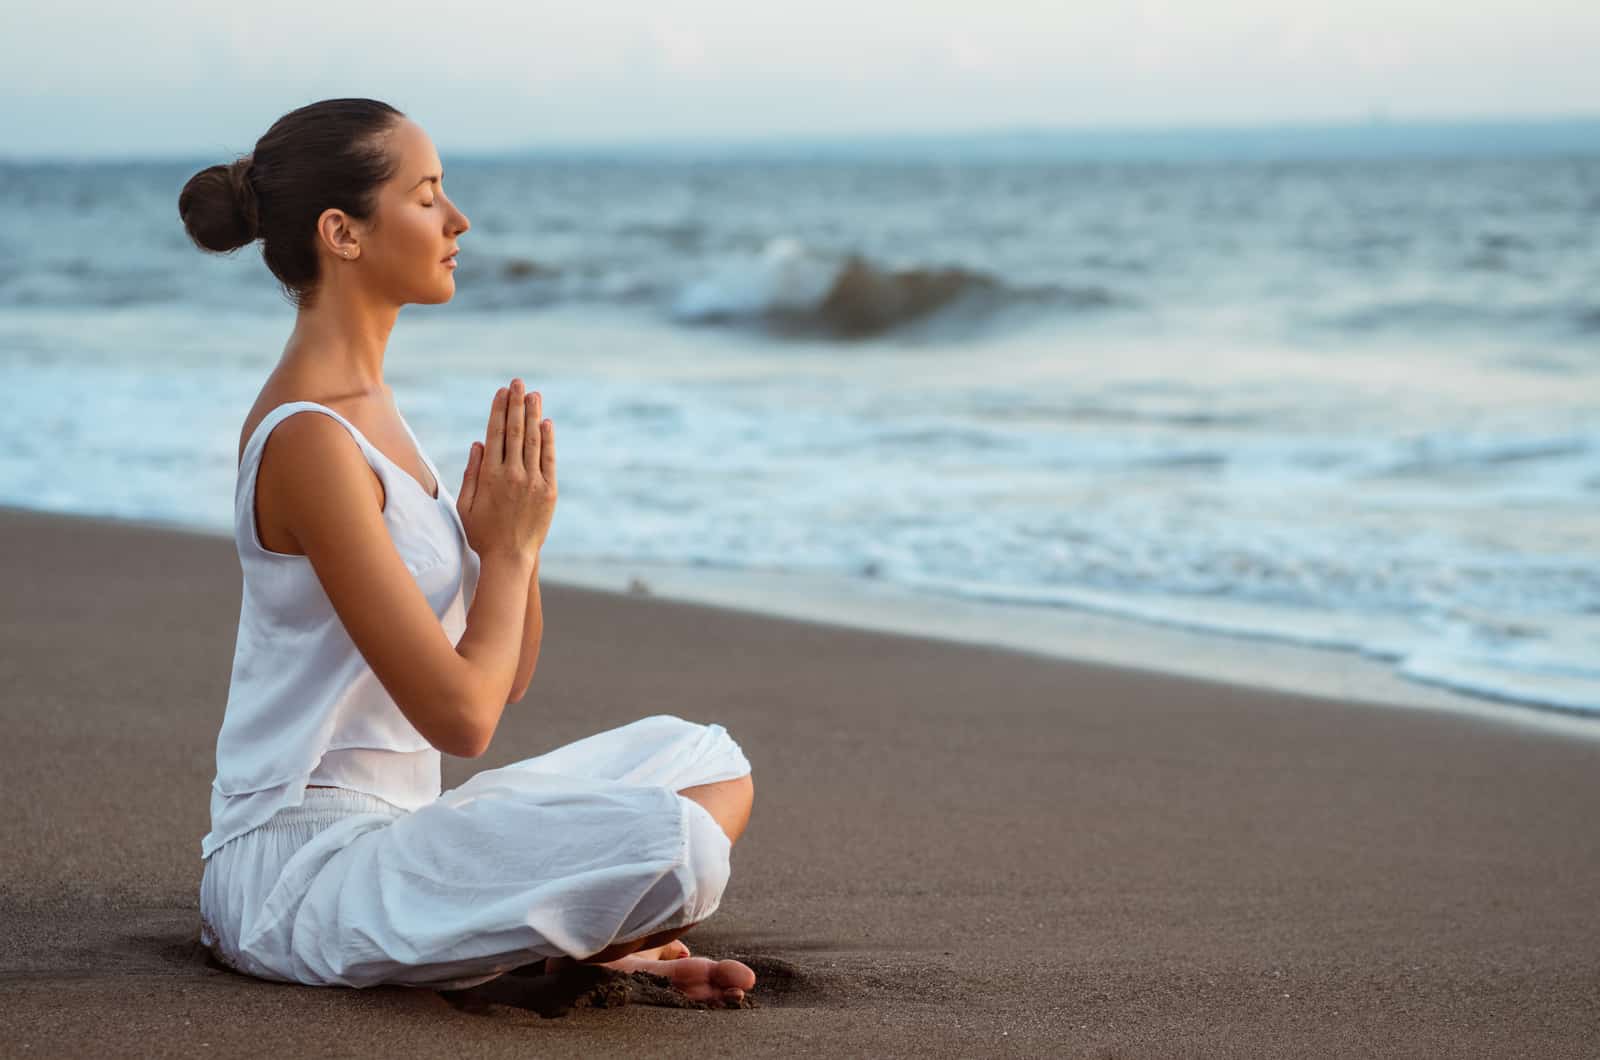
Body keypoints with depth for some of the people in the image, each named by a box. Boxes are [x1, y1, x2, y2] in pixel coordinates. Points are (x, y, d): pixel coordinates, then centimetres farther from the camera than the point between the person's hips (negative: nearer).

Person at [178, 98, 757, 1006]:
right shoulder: (309, 440, -18)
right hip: (303, 861, -10)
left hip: (385, 830, 10)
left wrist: (520, 537, -3)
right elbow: (459, 717, -22)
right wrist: (510, 546, -7)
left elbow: (504, 680, 15)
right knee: (670, 844, -28)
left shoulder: (366, 405, 12)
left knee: (703, 760, 17)